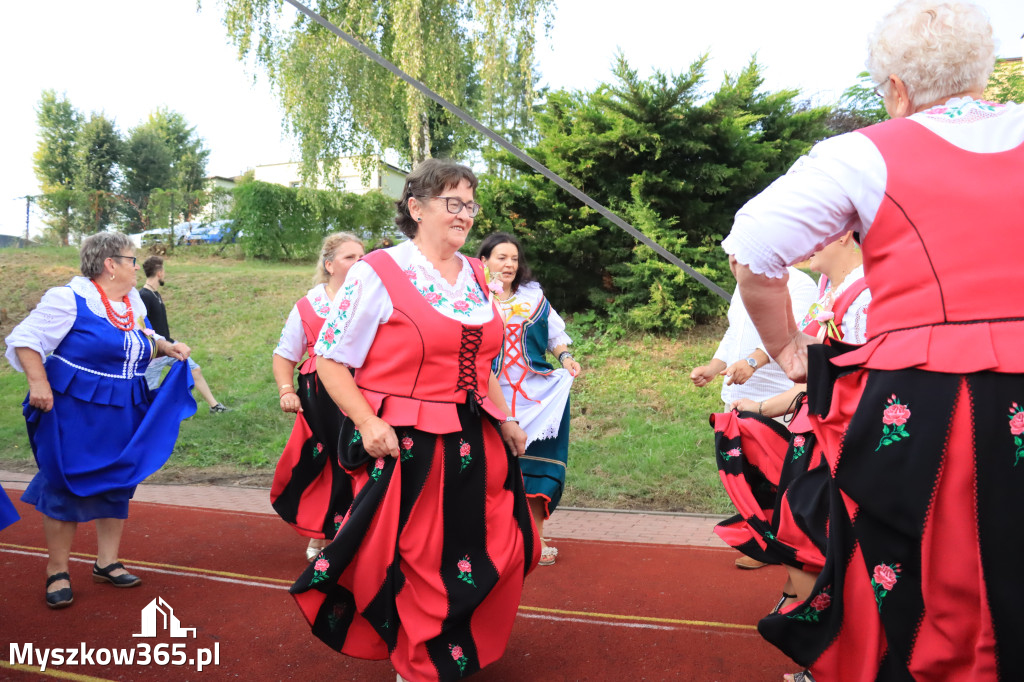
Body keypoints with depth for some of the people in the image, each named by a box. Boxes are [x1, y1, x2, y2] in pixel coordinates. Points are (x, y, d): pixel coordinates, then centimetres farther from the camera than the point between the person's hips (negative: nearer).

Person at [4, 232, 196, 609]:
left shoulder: (134, 302, 9)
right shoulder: (70, 298, -12)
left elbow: (143, 340, 24)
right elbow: (24, 339, -12)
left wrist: (167, 347, 4)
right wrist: (38, 382, -22)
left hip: (123, 413, 7)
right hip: (75, 410, -7)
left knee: (117, 486, 12)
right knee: (67, 486, 1)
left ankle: (106, 563, 26)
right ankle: (57, 572, 15)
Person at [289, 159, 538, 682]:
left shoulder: (475, 277, 11)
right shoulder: (379, 272, -10)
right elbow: (330, 359, -10)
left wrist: (505, 421, 13)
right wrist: (367, 423, -21)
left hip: (475, 443, 7)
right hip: (404, 446, -6)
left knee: (492, 558, 15)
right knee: (411, 565, 6)